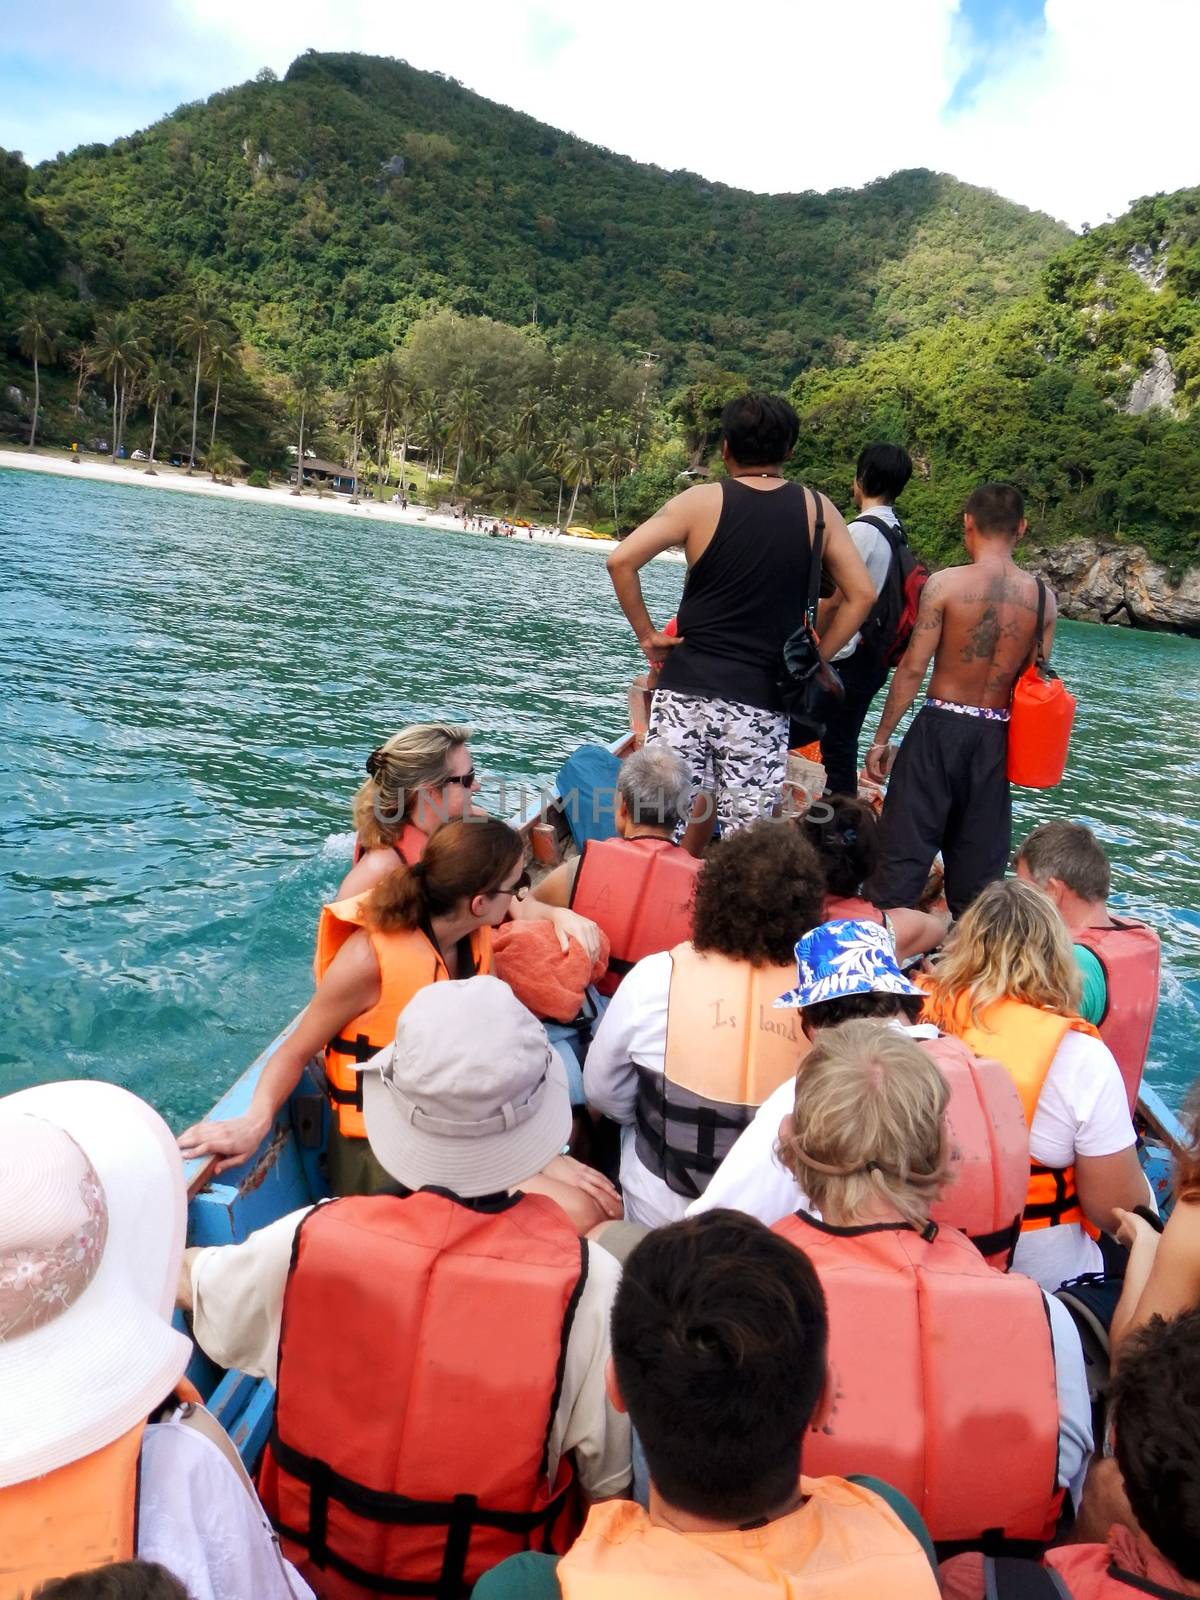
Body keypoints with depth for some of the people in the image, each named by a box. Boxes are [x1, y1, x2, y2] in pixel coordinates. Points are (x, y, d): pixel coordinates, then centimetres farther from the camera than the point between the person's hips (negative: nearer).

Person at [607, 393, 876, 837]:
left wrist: (646, 633, 4)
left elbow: (621, 561, -6)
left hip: (687, 690, -1)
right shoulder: (817, 510, 7)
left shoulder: (701, 501, 1)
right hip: (762, 704, 1)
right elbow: (861, 595, 6)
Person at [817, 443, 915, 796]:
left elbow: (834, 602, -18)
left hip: (848, 658, -8)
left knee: (836, 750, -3)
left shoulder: (861, 531, -15)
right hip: (875, 656, 8)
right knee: (844, 746, 15)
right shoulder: (897, 531, 11)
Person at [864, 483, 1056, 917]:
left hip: (940, 727, -3)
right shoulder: (1042, 597, 1)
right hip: (996, 738, 4)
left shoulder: (946, 583, -10)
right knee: (980, 857, 13)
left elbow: (913, 667, -11)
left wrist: (882, 737, -4)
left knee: (903, 848, 3)